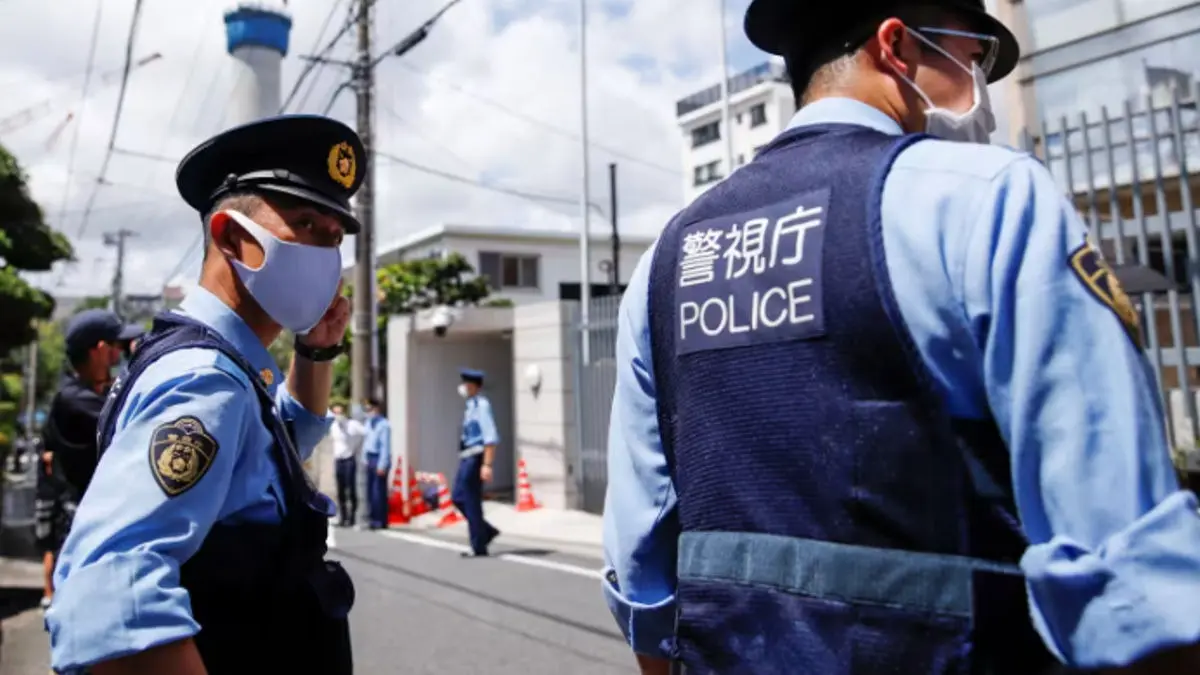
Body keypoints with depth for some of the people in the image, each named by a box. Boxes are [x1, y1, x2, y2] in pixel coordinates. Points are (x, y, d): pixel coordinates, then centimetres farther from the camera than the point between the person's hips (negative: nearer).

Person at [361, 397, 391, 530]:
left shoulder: (384, 424, -13)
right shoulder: (368, 422, 13)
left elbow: (385, 446, -15)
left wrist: (382, 465, -17)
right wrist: (365, 458, 11)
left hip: (379, 459, -9)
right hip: (370, 459, 9)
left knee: (379, 490, -6)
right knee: (370, 490, 12)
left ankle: (380, 521, -1)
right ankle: (372, 518, 20)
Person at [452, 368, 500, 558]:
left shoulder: (481, 404, -14)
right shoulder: (471, 405, 14)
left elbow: (491, 438, -20)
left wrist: (487, 465, -24)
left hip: (475, 459, -9)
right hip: (466, 458, 9)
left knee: (472, 503, -2)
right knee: (458, 498, 13)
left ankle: (479, 548, 10)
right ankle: (487, 531, 23)